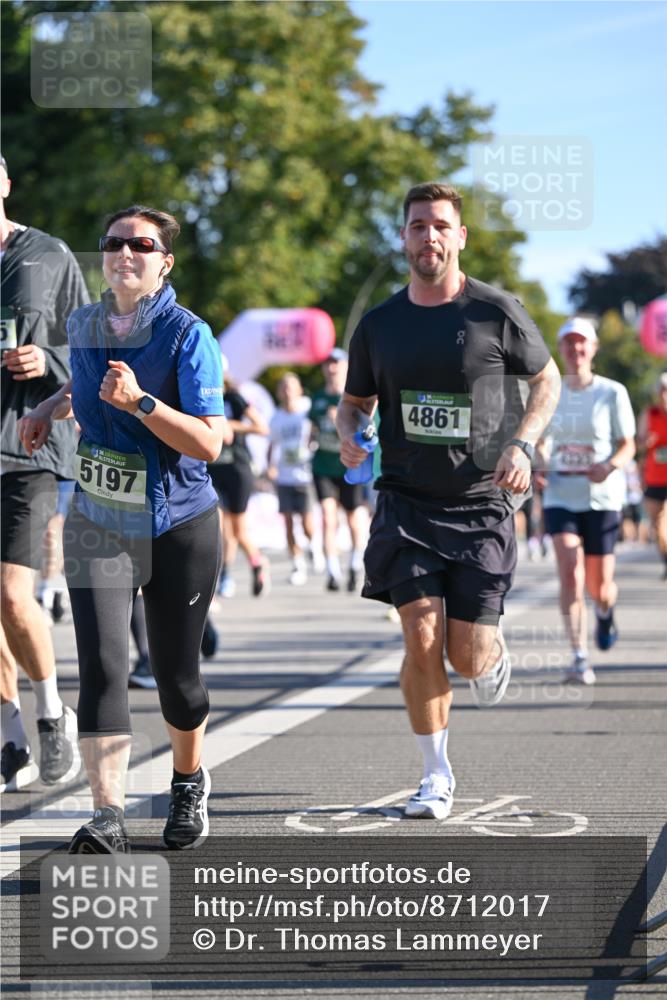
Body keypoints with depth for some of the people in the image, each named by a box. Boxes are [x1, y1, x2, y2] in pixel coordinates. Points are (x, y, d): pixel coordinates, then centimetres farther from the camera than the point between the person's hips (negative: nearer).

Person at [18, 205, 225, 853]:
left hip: (178, 525, -3)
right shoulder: (83, 327, 5)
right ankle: (107, 818, -15)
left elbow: (209, 443, -20)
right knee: (101, 665, -12)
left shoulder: (187, 335, -13)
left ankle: (189, 782, 36)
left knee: (175, 675, 8)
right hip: (98, 523, 3)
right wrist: (50, 408, 10)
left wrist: (139, 400, -30)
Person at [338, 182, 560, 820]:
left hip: (481, 504, -1)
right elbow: (355, 401, 17)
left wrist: (522, 445, -6)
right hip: (406, 502, 2)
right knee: (421, 638, -10)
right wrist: (350, 434, -6)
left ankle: (495, 656, 36)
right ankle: (436, 775, 6)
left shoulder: (497, 313, -3)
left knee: (467, 657, -3)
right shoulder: (379, 325, 4)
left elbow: (546, 380, 10)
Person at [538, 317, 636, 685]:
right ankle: (579, 658, -14)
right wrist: (540, 465, -4)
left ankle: (605, 610, 42)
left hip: (602, 497, -1)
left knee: (598, 587, 3)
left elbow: (628, 446, -2)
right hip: (560, 497, 1)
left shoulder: (612, 393, -2)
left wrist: (609, 467, -22)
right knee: (570, 572, -17)